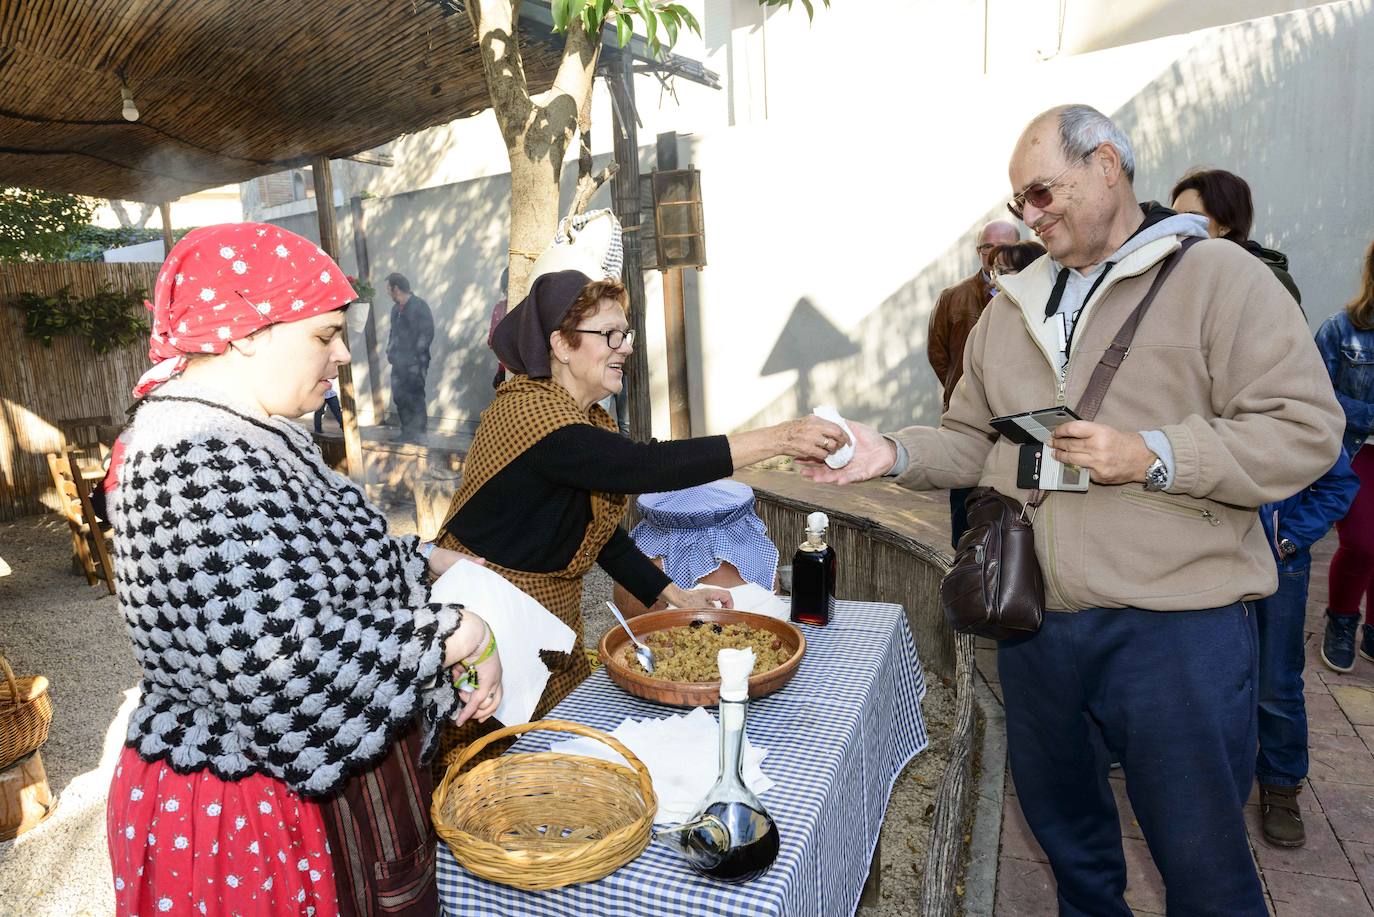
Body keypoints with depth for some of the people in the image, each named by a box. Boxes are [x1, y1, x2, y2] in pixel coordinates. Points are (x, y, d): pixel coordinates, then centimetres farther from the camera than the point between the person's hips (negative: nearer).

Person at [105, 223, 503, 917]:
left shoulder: (250, 435, 4)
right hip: (250, 818, -9)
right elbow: (295, 665, -33)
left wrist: (426, 561, 3)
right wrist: (459, 638, -21)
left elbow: (333, 556, 16)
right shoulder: (195, 469, -29)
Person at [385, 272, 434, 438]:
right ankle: (407, 431, 20)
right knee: (398, 397, 9)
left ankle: (419, 432, 5)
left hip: (414, 363, -7)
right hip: (398, 362, 7)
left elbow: (427, 334, -11)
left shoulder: (420, 306, -7)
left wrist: (416, 355, -14)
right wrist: (390, 351, 11)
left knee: (415, 398, -5)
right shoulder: (396, 309, 16)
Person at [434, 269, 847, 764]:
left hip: (553, 622, 8)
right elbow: (643, 467, -36)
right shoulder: (526, 413, -24)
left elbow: (601, 534, 8)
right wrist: (778, 438, -36)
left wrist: (676, 595, -1)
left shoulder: (590, 420, 6)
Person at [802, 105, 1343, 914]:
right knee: (1065, 833, 23)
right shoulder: (1012, 307, 12)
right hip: (1033, 622, 6)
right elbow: (971, 441, 12)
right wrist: (895, 454, -5)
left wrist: (1153, 456, -22)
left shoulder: (1218, 276, -5)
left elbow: (1304, 431, -11)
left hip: (1176, 626, -5)